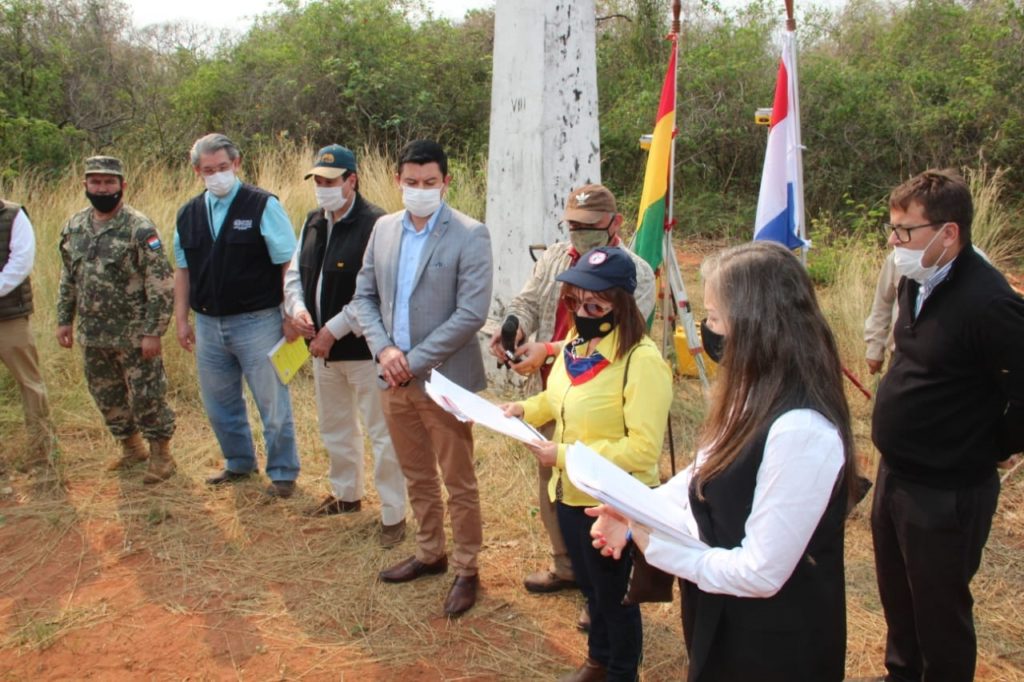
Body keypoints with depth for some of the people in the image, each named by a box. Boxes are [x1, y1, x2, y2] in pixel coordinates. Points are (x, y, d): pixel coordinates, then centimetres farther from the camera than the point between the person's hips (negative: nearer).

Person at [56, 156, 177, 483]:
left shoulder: (140, 228, -14)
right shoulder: (74, 227, 6)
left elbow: (161, 285, -16)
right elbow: (68, 278, 16)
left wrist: (153, 332, -19)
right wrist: (64, 320, 13)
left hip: (134, 336, -6)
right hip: (92, 335, 6)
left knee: (147, 396, 3)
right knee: (106, 396, 17)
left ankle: (160, 454, 20)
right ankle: (131, 447, 35)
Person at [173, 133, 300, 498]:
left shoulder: (263, 205, -8)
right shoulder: (189, 214, 8)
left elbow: (288, 263, -10)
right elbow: (183, 269, 14)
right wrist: (181, 319, 10)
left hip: (257, 321, -5)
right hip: (208, 324, 6)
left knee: (272, 403, 3)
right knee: (219, 402, 17)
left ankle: (283, 473, 18)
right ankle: (239, 463, 36)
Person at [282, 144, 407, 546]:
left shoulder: (376, 226, -18)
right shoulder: (313, 223, 9)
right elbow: (294, 274, 15)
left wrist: (334, 331, -21)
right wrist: (297, 309, -6)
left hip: (364, 347, -8)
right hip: (323, 347, 9)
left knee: (381, 433, 1)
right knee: (334, 427, 23)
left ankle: (393, 514, 15)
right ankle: (346, 494, 43)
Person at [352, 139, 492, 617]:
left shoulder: (470, 235, -12)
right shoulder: (384, 228, 6)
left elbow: (471, 313, -18)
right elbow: (364, 295, 10)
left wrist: (415, 361, -17)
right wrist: (383, 348, -8)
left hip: (443, 380, -6)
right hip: (394, 378, 6)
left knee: (458, 484, 7)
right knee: (417, 477, 20)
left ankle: (466, 570, 24)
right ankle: (430, 554, 38)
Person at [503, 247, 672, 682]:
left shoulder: (642, 360, -26)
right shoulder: (575, 345, 0)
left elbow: (643, 448, -28)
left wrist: (565, 454, -28)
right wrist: (524, 410, -3)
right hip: (569, 493, 8)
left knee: (614, 594, 14)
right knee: (589, 585, 26)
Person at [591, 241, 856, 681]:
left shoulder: (801, 431, -32)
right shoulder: (756, 397, -1)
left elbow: (760, 574, -29)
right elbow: (707, 475, 10)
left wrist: (655, 542, -20)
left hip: (771, 644, -8)